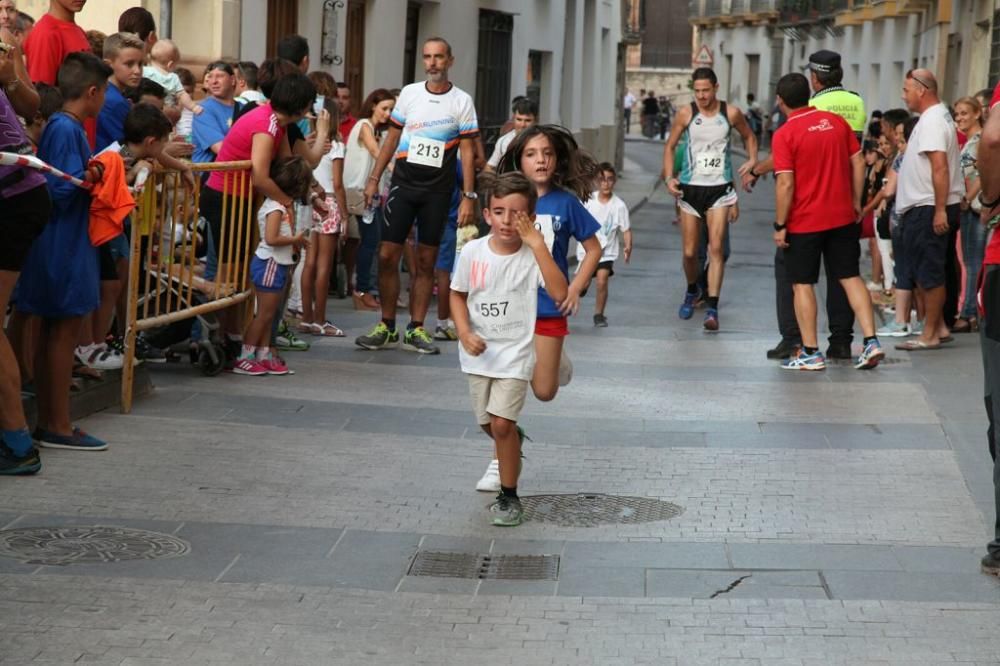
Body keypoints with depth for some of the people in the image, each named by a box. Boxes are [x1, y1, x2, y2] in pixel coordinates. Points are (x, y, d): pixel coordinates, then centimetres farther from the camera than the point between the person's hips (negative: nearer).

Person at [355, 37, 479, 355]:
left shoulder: (462, 102, 0)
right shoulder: (409, 93, 7)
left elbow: (467, 152, -1)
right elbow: (392, 138, 12)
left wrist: (469, 197, -8)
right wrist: (374, 179, 6)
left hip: (437, 190, -1)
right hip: (403, 183, 2)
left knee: (426, 261, 4)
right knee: (387, 255, -3)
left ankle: (416, 329, 11)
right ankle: (386, 327, 7)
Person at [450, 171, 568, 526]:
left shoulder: (532, 255, -14)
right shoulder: (472, 252, -6)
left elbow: (560, 294, -30)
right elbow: (458, 295, 7)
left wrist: (537, 244, -31)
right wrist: (464, 333, -10)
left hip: (515, 352, -4)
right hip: (479, 352, 4)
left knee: (501, 423, -15)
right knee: (488, 424, 17)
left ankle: (509, 496, 1)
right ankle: (513, 442, 53)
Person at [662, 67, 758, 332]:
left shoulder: (731, 113, -1)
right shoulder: (686, 114, -2)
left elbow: (748, 136, 17)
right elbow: (670, 146, 7)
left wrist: (752, 159, -1)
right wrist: (669, 177, -6)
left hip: (719, 189, -1)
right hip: (690, 188, 1)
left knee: (716, 248, -11)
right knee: (690, 252, 6)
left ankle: (712, 310, -13)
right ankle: (692, 292, 36)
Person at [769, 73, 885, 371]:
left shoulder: (784, 135, -12)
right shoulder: (836, 122, 3)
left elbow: (785, 184, -16)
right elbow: (858, 163, 5)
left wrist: (780, 225, -10)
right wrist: (856, 202, 14)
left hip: (804, 222, -4)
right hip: (843, 217, 4)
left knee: (802, 284, 5)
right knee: (851, 277, 11)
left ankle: (811, 353, 5)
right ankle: (871, 341, 2)